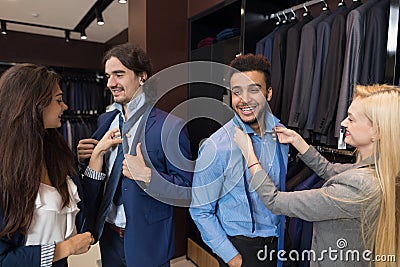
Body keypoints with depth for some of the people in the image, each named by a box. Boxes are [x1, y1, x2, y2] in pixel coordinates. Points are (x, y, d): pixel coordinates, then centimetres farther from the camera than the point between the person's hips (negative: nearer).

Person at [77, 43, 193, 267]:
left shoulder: (170, 126, -16)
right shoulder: (106, 121, 3)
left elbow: (185, 189, -15)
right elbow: (94, 188, 7)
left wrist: (147, 175, -28)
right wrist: (96, 153, -11)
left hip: (148, 242, -5)